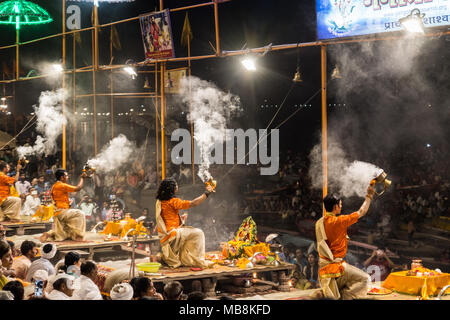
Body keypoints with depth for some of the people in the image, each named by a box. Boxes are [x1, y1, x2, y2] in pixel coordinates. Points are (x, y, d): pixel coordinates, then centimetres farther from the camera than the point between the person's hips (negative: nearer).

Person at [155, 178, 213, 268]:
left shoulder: (160, 201, 9)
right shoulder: (173, 201, -16)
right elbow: (193, 203, -16)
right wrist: (206, 193, -7)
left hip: (163, 236, 9)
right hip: (171, 233, -9)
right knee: (198, 233, -6)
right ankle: (198, 261, -4)